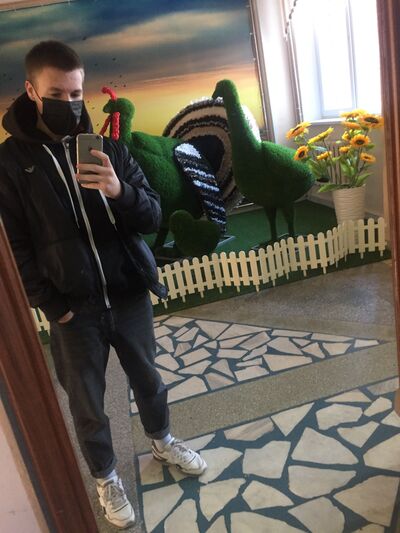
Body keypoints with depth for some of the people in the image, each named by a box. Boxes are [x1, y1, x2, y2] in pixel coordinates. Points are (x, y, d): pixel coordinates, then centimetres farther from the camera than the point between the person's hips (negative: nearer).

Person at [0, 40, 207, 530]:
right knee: (86, 404, 13)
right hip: (73, 307, -2)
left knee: (147, 378, 21)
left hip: (129, 294, 3)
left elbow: (152, 218, -3)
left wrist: (120, 191, -24)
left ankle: (162, 441, 49)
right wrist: (51, 305, -10)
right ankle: (106, 479, 40)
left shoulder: (107, 149, 1)